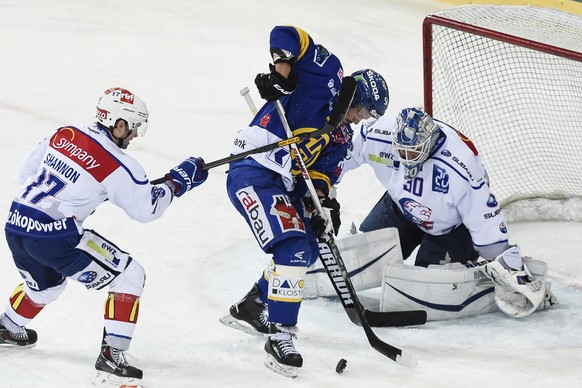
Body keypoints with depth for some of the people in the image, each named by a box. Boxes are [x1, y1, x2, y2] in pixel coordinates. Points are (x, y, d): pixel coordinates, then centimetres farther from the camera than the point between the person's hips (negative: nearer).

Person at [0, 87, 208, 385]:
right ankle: (111, 356, -4)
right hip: (55, 237, -8)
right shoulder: (117, 165, -10)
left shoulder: (65, 134, 8)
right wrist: (177, 181, 10)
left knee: (45, 283, 37)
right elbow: (146, 209, -2)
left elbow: (26, 172, 16)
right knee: (129, 277, 2)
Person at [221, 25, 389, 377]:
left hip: (286, 183, 10)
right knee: (291, 247, -20)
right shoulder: (326, 73, -6)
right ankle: (280, 335, -17)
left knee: (306, 251, 20)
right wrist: (281, 73, -25)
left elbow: (322, 172, 9)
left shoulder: (342, 137, 16)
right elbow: (286, 35, -12)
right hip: (254, 173, -10)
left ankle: (251, 307, 36)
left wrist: (323, 200, -10)